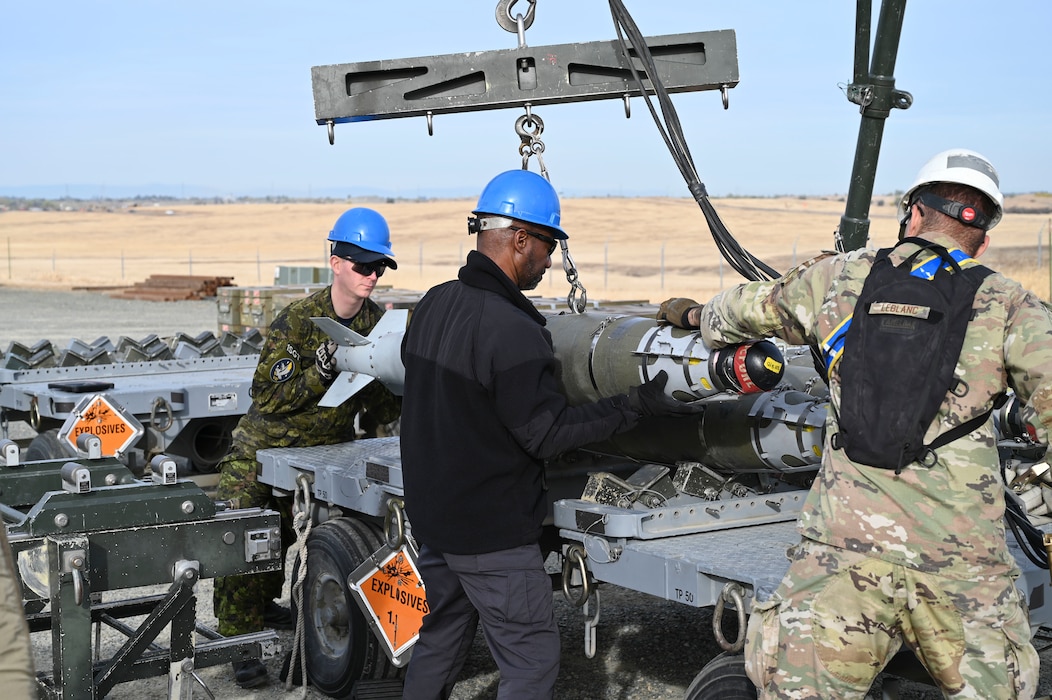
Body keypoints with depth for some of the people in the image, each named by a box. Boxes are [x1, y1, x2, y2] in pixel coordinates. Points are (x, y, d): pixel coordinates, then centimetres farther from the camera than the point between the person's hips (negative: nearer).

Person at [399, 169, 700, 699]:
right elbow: (546, 433, -20)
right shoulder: (512, 331, -24)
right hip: (491, 535, -9)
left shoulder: (433, 305, 2)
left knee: (440, 640, 22)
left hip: (432, 515, 9)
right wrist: (634, 406, -17)